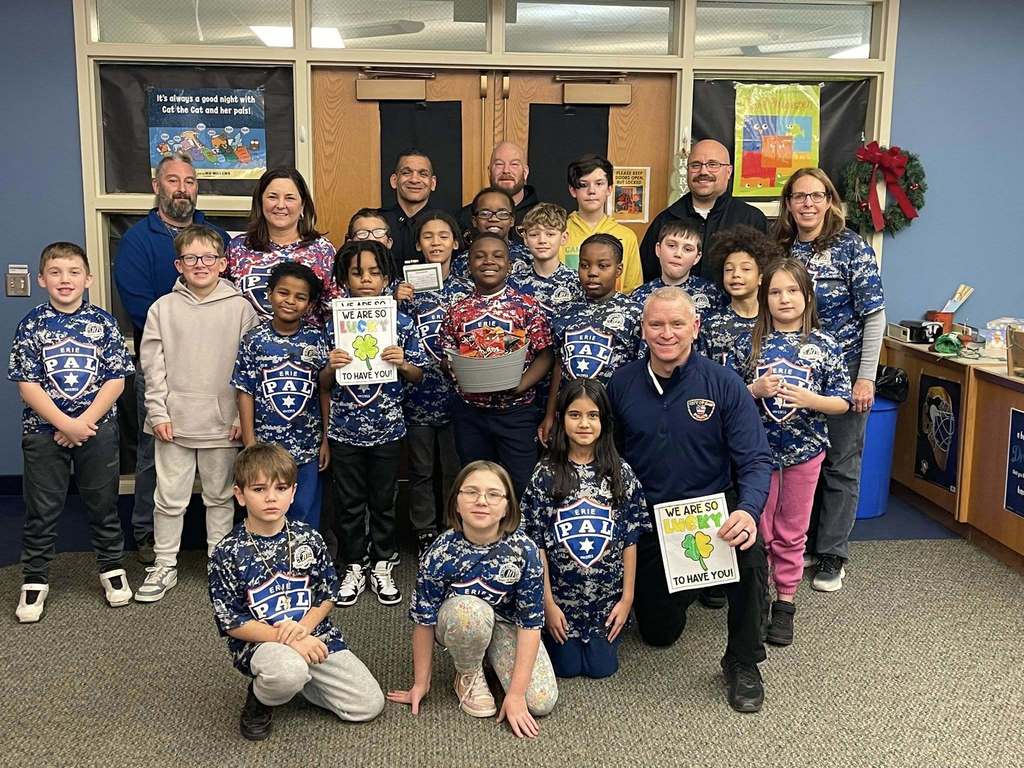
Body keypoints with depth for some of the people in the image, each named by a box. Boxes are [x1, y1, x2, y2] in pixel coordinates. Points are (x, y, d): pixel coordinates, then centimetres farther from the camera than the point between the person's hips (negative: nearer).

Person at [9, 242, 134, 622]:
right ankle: (34, 581, 22)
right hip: (44, 430, 0)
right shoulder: (32, 324, -3)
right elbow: (27, 384, -7)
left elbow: (116, 380, -5)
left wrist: (84, 422, -14)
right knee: (42, 510, 9)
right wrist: (65, 423, -16)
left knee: (103, 503, 12)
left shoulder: (103, 322, -2)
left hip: (97, 428, 0)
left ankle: (112, 569, 28)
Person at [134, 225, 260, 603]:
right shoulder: (163, 308, 0)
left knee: (220, 495, 13)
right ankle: (165, 565, 22)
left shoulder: (240, 308, -3)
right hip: (174, 420, 1)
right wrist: (158, 413, -4)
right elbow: (152, 365, 2)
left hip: (223, 422, 0)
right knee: (170, 497, 8)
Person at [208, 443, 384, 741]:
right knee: (288, 670, -40)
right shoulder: (227, 553, -11)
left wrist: (303, 626, -15)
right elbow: (232, 623, -10)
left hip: (313, 633, 4)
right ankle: (261, 697, -2)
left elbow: (328, 594, 6)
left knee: (369, 705, -5)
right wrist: (288, 639, -21)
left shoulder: (308, 538, -1)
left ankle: (292, 677, 17)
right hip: (258, 642, -4)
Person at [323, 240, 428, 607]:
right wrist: (332, 367, -19)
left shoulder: (400, 322, -3)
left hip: (387, 428, 0)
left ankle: (382, 566, 27)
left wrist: (402, 363, -18)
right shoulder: (335, 323, -2)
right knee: (349, 502, 10)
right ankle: (353, 567, 26)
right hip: (345, 429, 0)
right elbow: (323, 383, 3)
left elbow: (418, 375, 3)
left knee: (383, 500, 11)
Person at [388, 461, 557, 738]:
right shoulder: (440, 553, -26)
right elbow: (424, 620, -14)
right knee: (470, 610, -38)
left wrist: (516, 694, -22)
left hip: (506, 623, 2)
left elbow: (530, 622, -20)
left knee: (541, 702, -18)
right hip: (457, 623, -1)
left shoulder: (524, 550, -25)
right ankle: (469, 677, -7)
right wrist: (420, 683, -6)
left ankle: (493, 658, 13)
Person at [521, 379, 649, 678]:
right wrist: (548, 602, -9)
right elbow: (537, 545, -7)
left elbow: (629, 540, -1)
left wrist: (627, 597, -3)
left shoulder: (620, 473, -5)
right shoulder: (546, 474, -9)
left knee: (601, 667, 3)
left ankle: (599, 640, 36)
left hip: (608, 598, 1)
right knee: (567, 667, 4)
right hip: (561, 596, -1)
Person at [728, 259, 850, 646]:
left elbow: (842, 402, -3)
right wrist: (755, 389, -18)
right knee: (757, 529, 10)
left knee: (792, 531, 11)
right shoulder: (748, 345, -3)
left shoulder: (824, 346, -4)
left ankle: (785, 602, 23)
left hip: (804, 451, 0)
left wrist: (809, 399, -20)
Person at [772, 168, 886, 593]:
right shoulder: (779, 247, 3)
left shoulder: (851, 246, -9)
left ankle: (832, 554, 17)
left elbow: (874, 315, -10)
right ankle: (803, 543, 27)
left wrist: (866, 378, -14)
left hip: (844, 371, -4)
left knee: (840, 462, 5)